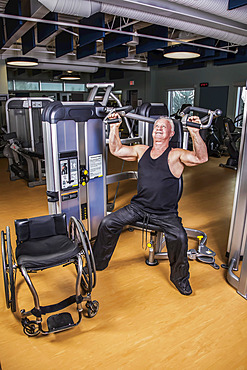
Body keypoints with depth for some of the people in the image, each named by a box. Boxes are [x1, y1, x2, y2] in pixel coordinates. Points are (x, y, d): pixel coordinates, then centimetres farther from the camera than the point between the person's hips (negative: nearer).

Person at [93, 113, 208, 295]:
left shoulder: (176, 155, -5)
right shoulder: (142, 151, 9)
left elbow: (201, 158, -20)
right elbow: (116, 150, 10)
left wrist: (195, 133, -32)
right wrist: (115, 127, 1)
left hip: (165, 213, -4)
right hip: (138, 206, 4)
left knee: (179, 236, -28)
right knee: (107, 223, -6)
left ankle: (180, 276, 1)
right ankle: (97, 263, 18)